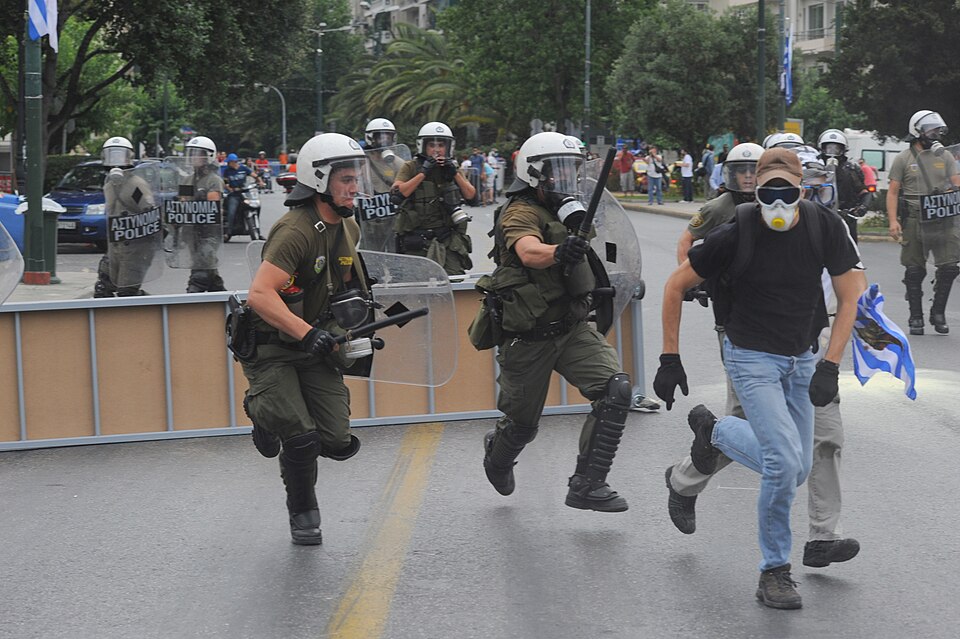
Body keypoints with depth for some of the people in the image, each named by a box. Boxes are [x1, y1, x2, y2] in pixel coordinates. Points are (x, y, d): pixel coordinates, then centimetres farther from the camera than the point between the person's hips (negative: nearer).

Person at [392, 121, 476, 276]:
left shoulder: (451, 168, 15)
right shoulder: (410, 168, 4)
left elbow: (470, 195, 5)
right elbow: (399, 192, -13)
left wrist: (455, 174, -7)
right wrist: (423, 173, -14)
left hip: (448, 239, 2)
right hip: (417, 240, -2)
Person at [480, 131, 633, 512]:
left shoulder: (562, 213, 10)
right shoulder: (520, 214, -17)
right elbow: (530, 252, -41)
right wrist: (559, 252, -60)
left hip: (572, 330, 7)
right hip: (528, 339, -7)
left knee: (616, 390, -16)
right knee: (523, 424, 11)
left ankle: (586, 486, -11)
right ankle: (496, 455, 48)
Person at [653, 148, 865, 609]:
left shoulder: (825, 227, -11)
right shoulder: (738, 233, -19)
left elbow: (849, 297, -3)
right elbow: (675, 285, -8)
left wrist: (829, 365, -12)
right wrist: (670, 359, -8)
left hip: (800, 359, 5)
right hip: (752, 358, -5)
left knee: (795, 471, 10)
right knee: (785, 461, -20)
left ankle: (713, 431, 36)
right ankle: (774, 572, -2)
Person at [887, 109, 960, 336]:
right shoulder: (903, 158, 3)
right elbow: (893, 192, 1)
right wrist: (893, 221, -10)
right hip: (914, 221, -2)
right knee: (914, 271, 2)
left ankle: (938, 312, 12)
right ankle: (916, 317, 13)